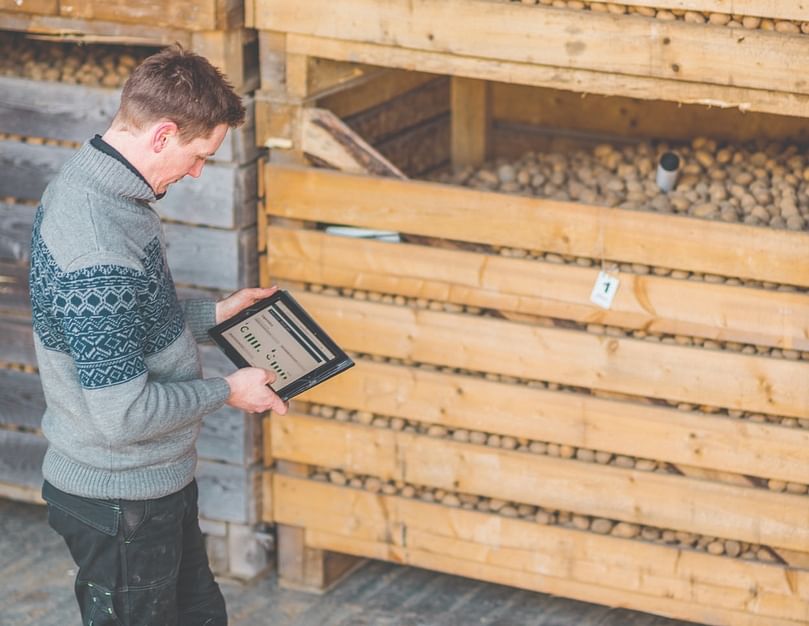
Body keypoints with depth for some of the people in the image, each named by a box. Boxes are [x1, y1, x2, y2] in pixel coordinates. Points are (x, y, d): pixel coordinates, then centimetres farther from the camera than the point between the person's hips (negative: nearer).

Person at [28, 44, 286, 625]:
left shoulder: (85, 181, 0)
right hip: (119, 500, -10)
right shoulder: (97, 251, -32)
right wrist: (226, 391, -17)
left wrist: (212, 314, 12)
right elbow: (122, 414, -30)